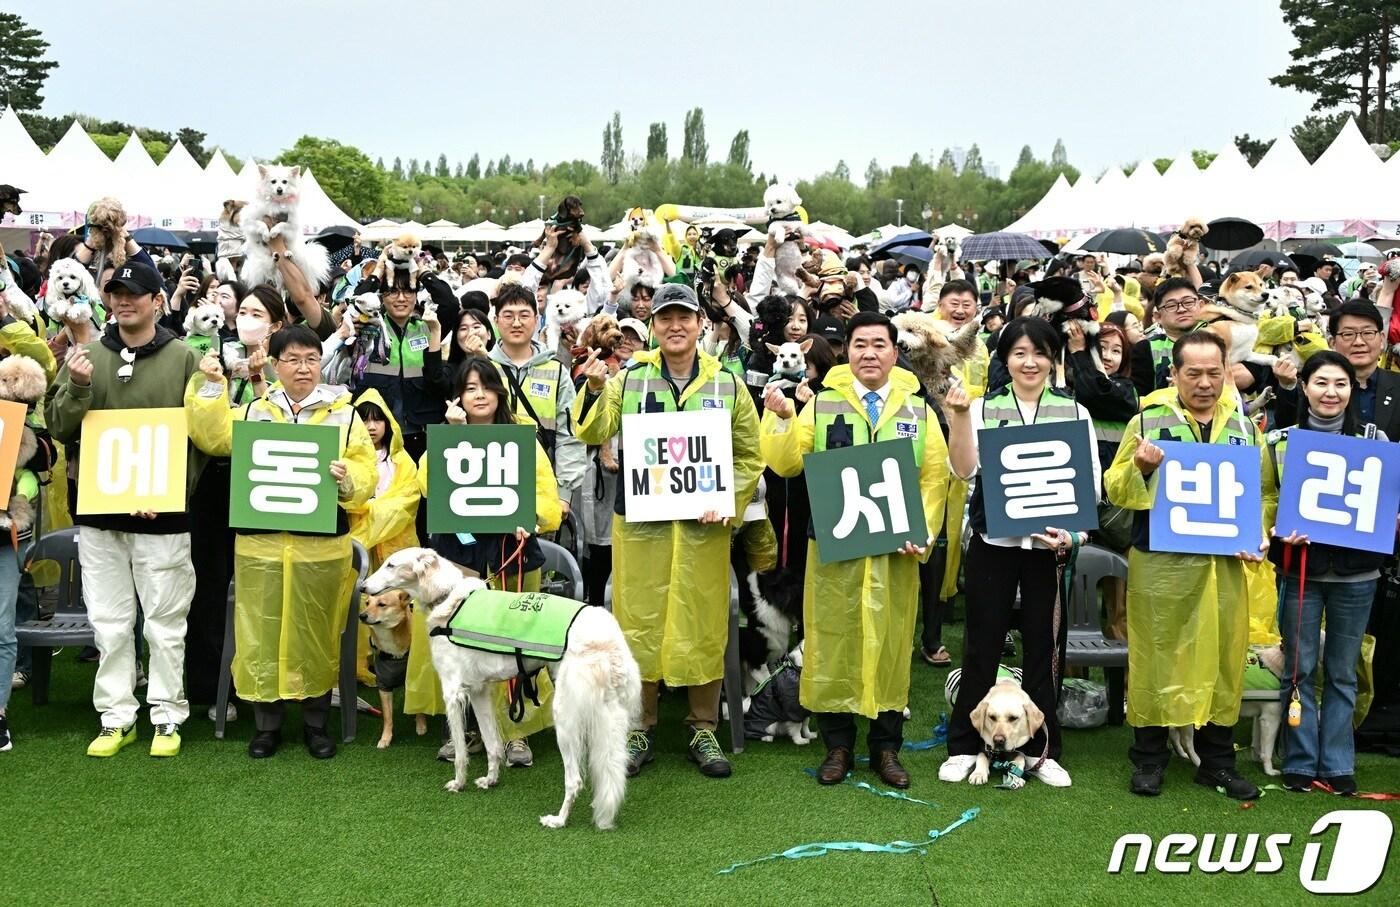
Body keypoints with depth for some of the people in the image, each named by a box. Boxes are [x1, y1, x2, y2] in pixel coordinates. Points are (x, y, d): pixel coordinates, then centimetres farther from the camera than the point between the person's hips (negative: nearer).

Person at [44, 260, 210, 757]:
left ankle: (168, 716, 16)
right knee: (109, 622, 8)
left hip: (163, 513, -3)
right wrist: (76, 386, -14)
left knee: (165, 620, 5)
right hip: (97, 510, 3)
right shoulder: (87, 355, 7)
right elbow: (57, 426, 5)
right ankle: (116, 717, 19)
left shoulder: (184, 358, -1)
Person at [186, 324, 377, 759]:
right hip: (261, 540, 1)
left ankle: (316, 723, 20)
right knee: (262, 631, 4)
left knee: (317, 633, 6)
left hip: (321, 543, -1)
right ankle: (267, 724, 17)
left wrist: (347, 476, -20)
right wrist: (211, 387, -4)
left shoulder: (343, 413, 6)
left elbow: (365, 472, 1)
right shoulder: (255, 410, 12)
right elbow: (215, 436, 2)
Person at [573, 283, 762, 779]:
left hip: (703, 526, 0)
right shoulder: (630, 379, 6)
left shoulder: (726, 383, 6)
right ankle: (639, 729, 17)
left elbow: (749, 455, 8)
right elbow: (593, 432, -3)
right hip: (640, 522, 0)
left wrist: (727, 502, -6)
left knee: (704, 625, 5)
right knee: (639, 621, 4)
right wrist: (595, 390, -21)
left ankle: (703, 730, 19)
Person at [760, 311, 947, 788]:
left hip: (895, 550, 1)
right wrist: (782, 419, -17)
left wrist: (922, 534, -8)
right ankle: (838, 746, 17)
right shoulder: (823, 404, 4)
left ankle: (886, 747, 19)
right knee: (833, 642, 4)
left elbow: (934, 479, 4)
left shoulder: (917, 410, 7)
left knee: (891, 642, 7)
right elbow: (785, 464, -2)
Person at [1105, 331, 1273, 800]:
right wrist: (1139, 467, -19)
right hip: (1159, 562, -3)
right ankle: (1149, 758, 16)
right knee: (1156, 656, 2)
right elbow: (1116, 488, 1)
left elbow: (1266, 491, 13)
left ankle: (1218, 760, 22)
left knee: (1223, 657, 8)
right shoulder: (1148, 419, 0)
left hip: (1225, 564, 3)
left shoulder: (1244, 424, 9)